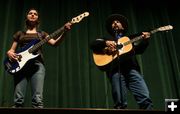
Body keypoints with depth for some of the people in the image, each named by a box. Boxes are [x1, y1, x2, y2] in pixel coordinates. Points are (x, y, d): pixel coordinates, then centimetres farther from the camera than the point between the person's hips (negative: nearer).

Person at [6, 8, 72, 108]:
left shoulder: (42, 34, 20)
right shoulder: (20, 33, 23)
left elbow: (54, 43, 4)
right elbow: (11, 50, 21)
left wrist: (65, 31, -12)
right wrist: (9, 53, -4)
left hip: (37, 64, -1)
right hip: (20, 64, 1)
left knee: (38, 100, -16)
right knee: (18, 100, -11)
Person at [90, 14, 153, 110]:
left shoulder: (130, 39, 31)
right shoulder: (107, 39, 27)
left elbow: (138, 50, 15)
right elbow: (92, 45, 12)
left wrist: (144, 40, -4)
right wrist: (106, 43, -6)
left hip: (131, 68, 1)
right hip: (115, 69, -1)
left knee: (145, 98, -14)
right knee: (120, 103, -12)